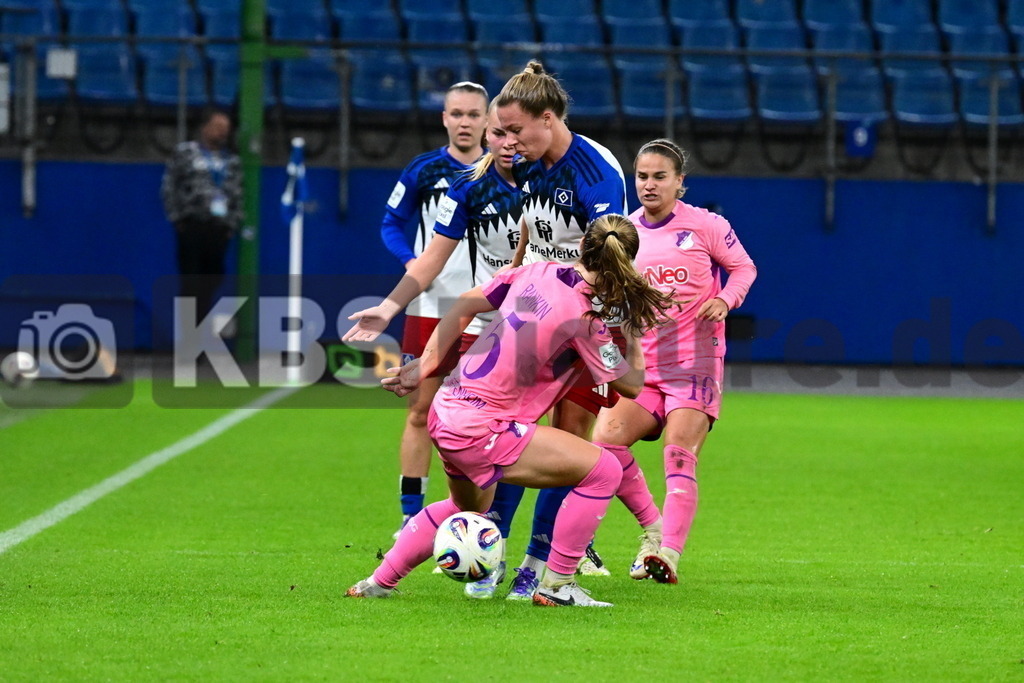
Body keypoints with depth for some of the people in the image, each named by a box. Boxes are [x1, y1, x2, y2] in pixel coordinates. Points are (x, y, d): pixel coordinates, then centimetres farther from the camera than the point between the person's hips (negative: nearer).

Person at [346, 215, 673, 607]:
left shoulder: (536, 273, 2)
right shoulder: (584, 318, -19)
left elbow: (464, 306, 11)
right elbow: (632, 385, -9)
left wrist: (424, 367, 18)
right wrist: (634, 338, 9)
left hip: (446, 409, 9)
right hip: (482, 431, -9)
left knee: (468, 508, 36)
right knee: (603, 470, -7)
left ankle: (379, 583, 42)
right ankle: (555, 585, 1)